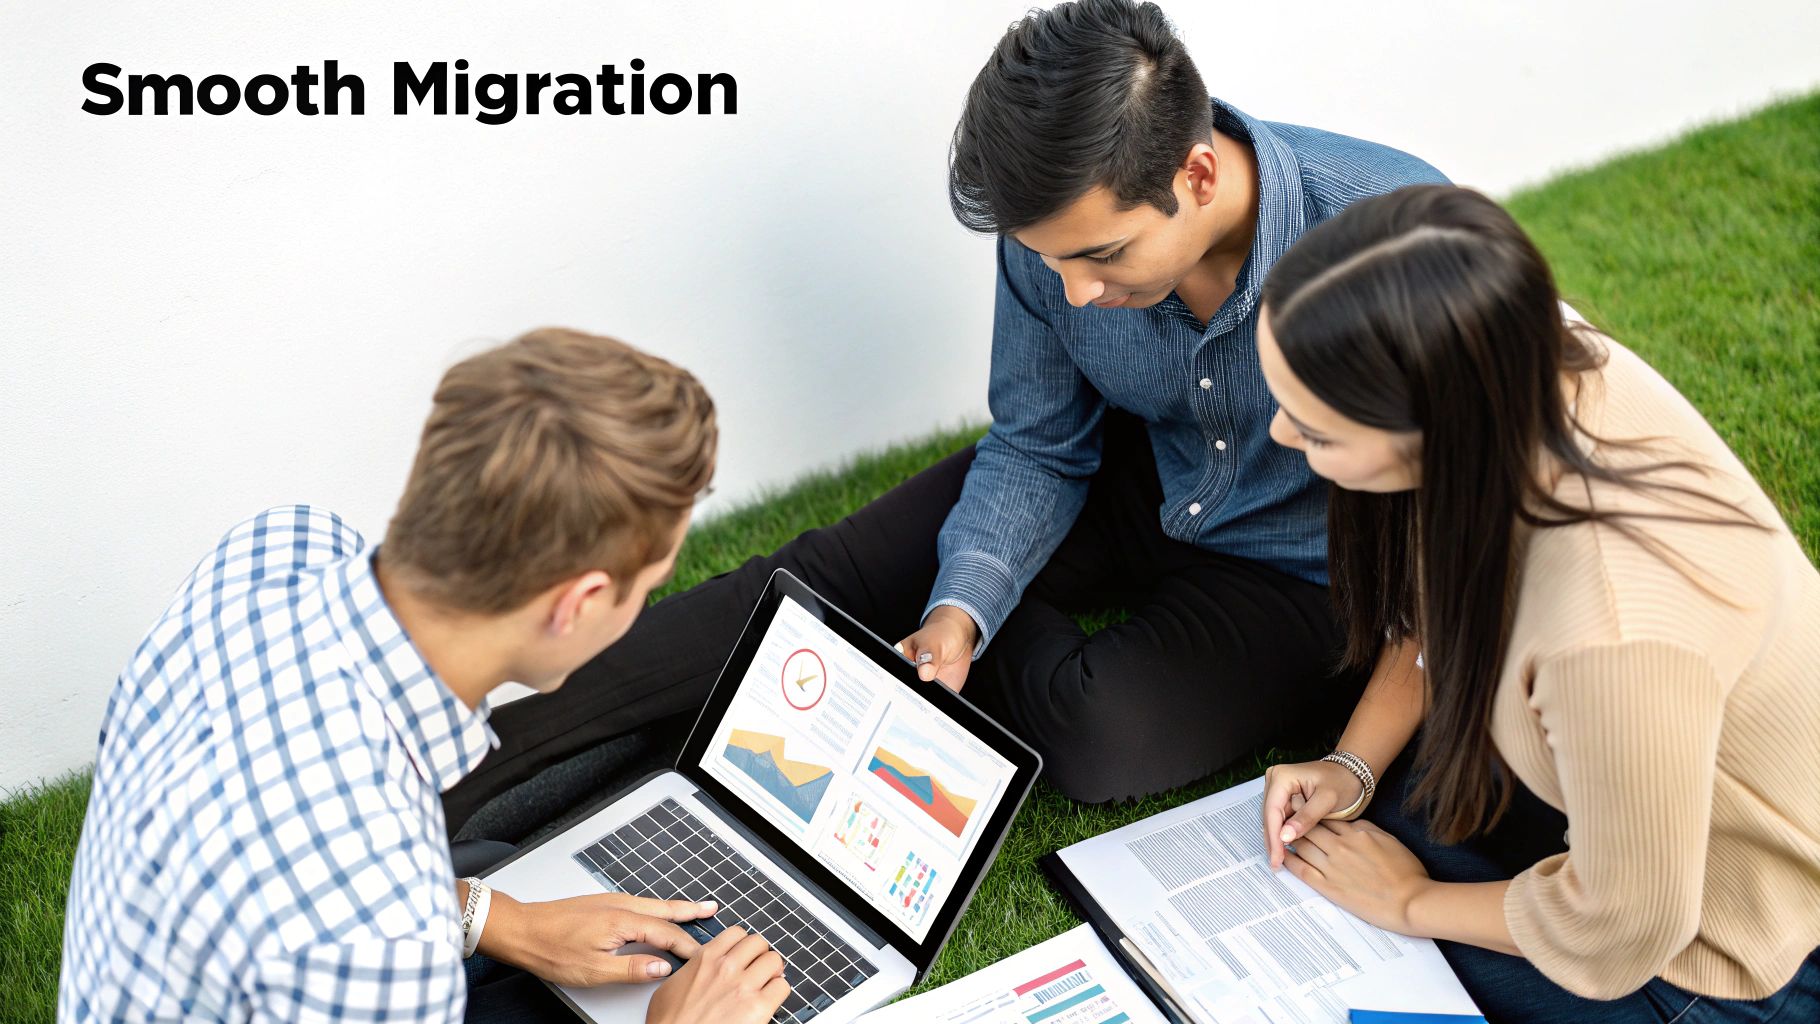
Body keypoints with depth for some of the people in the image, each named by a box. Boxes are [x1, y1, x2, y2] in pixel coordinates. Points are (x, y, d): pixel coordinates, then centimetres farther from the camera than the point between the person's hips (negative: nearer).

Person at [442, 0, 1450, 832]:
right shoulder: (1058, 231, -20)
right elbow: (1038, 447, -5)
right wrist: (961, 605, -23)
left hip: (1293, 564, -3)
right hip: (1136, 476, 3)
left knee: (1103, 736, -31)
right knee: (833, 570, -11)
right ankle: (475, 757, -9)